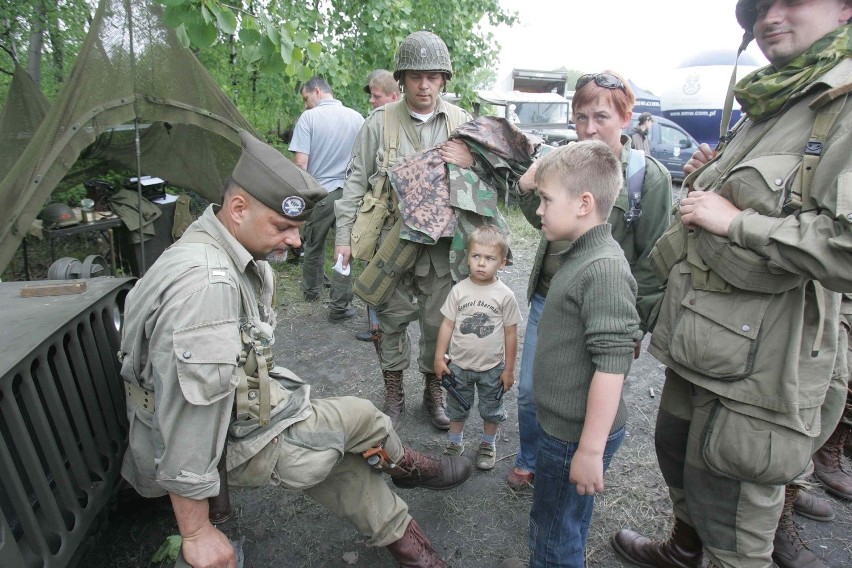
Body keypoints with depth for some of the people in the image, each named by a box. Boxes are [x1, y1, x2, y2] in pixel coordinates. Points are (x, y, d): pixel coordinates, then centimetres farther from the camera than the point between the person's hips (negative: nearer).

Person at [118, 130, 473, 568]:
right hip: (232, 444, -8)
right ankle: (404, 467, 36)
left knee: (340, 452, 13)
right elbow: (187, 413, -31)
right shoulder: (205, 285, -34)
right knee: (361, 418, 3)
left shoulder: (237, 255, -2)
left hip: (240, 411, 8)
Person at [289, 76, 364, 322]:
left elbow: (300, 163, -13)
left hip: (320, 193, -2)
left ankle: (311, 291, 36)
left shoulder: (308, 118, -7)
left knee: (314, 246, 18)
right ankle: (339, 306, 10)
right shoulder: (357, 117, 3)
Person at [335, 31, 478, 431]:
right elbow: (357, 181, 3)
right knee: (392, 317, 8)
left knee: (439, 322, 9)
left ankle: (434, 390, 31)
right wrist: (344, 235, -2)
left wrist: (472, 162, -12)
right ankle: (393, 393, 28)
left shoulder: (461, 122, 6)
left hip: (442, 242, 1)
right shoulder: (380, 121, 1)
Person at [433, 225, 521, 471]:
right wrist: (439, 357, -3)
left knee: (491, 410, 18)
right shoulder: (459, 290, -10)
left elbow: (510, 333, -7)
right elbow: (447, 324, -3)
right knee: (456, 407, 19)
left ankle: (488, 445, 42)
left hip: (492, 367, -1)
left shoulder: (505, 295, -14)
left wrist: (509, 369, -4)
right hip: (459, 364, 1)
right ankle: (455, 443, 42)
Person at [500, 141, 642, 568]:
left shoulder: (604, 267, -25)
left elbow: (612, 365, -28)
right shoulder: (581, 255, 5)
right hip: (562, 425, 9)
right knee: (563, 525, 28)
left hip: (576, 436, -9)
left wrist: (590, 450, -23)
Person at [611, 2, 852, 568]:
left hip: (761, 364, -9)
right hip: (696, 341, 10)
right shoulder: (763, 109, 15)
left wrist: (735, 220, -22)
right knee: (677, 456, 28)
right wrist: (710, 178, 9)